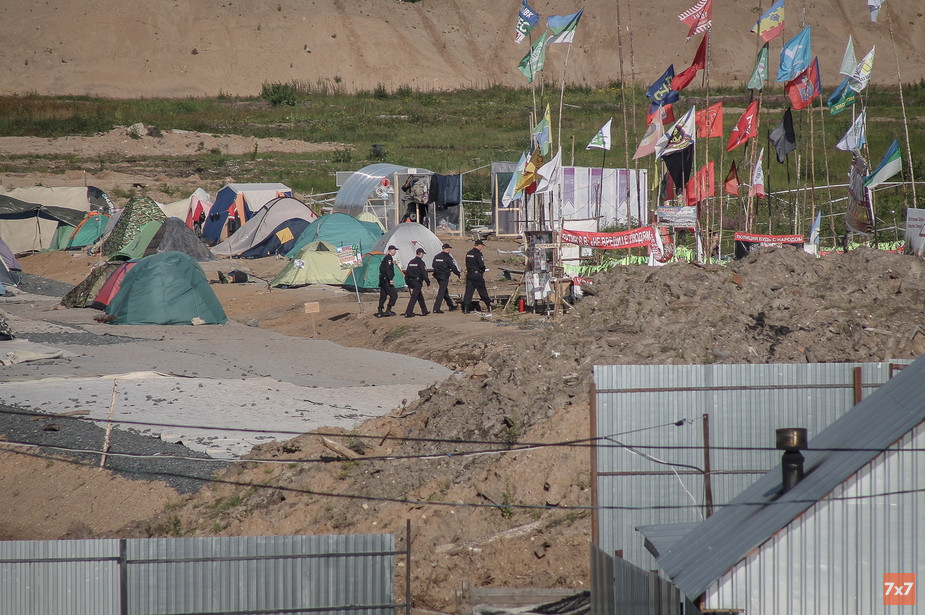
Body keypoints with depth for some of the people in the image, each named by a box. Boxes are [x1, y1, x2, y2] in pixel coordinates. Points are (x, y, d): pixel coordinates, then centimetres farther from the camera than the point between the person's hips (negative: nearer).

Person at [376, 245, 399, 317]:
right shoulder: (389, 258, -12)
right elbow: (387, 270, -21)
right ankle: (388, 310, -8)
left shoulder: (385, 258, 19)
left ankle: (380, 312, 12)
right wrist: (390, 279, -25)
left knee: (383, 296, 11)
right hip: (386, 279, -10)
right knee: (394, 295, -7)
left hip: (382, 279, 10)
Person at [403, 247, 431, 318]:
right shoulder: (420, 262, -10)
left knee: (420, 297, 18)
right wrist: (428, 282, -8)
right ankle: (408, 313, -12)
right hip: (418, 282, -8)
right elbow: (424, 273, -15)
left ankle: (424, 311, 27)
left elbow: (406, 273, 16)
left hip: (412, 282, 8)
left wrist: (408, 284, 21)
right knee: (414, 297, -8)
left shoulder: (411, 262, 13)